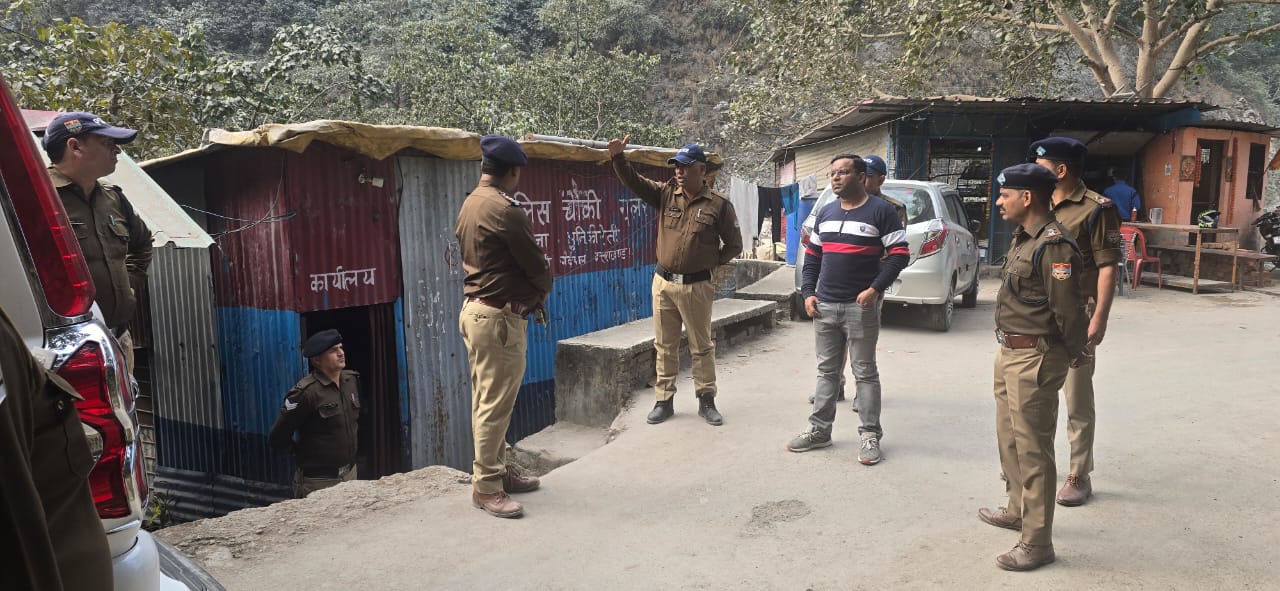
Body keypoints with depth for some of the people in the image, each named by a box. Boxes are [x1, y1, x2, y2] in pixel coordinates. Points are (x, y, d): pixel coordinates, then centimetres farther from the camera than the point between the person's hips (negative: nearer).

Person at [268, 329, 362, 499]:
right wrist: (304, 453, 0)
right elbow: (277, 438, -13)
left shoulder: (352, 380, 1)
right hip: (319, 482, -6)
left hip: (350, 473, 6)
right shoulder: (305, 392, -20)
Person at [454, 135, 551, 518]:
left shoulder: (469, 205, 12)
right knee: (496, 404, -4)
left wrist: (530, 293, 8)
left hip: (476, 309, 10)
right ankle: (486, 486, 3)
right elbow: (536, 264, -13)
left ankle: (500, 469, 26)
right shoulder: (504, 210, -18)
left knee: (487, 399, 15)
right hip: (499, 317, -10)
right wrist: (542, 290, 9)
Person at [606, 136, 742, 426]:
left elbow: (734, 246, 1)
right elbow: (633, 181, -5)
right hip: (663, 282, 3)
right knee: (665, 345, 10)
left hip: (697, 286, -3)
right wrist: (618, 156, -20)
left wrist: (711, 262, -3)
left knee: (702, 346, 8)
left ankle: (706, 401, 21)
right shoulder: (666, 194, 3)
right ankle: (664, 400, 21)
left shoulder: (719, 204, -6)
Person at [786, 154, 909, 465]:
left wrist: (875, 289, -18)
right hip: (825, 306, 6)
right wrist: (808, 292, 6)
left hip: (861, 306, -5)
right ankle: (819, 430, 20)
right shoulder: (826, 213, 13)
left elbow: (899, 254, -8)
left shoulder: (881, 211, -5)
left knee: (865, 372, 2)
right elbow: (812, 255, 17)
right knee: (827, 370, 12)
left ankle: (870, 436, 10)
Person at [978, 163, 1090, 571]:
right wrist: (1007, 349, 17)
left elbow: (1068, 309, -21)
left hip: (1034, 360, -10)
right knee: (1009, 439, 22)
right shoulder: (1023, 238, 11)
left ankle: (1036, 543, 7)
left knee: (1033, 450, -2)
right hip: (1009, 353, 10)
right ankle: (1018, 510, 40)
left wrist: (1075, 353, -8)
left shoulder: (1053, 245, -21)